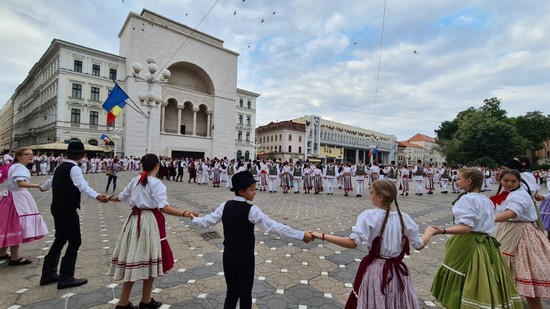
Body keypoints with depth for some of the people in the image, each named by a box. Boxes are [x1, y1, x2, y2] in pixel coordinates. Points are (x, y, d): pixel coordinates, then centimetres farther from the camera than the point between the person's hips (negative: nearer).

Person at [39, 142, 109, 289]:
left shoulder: (60, 167, 10)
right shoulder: (74, 168, -16)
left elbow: (52, 181, 32)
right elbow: (83, 185, -35)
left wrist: (43, 187, 55)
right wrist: (97, 196, -52)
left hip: (57, 208, 9)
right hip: (68, 210, -9)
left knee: (60, 239, 20)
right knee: (75, 241, 1)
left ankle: (48, 273, 31)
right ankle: (66, 278, 7)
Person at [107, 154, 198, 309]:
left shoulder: (135, 180, 6)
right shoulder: (156, 183, -15)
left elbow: (121, 197, 20)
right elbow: (163, 207, -26)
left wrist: (110, 198, 43)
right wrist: (184, 213, -36)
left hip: (135, 220, 7)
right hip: (150, 222, -7)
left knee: (134, 261, 15)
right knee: (149, 260, 9)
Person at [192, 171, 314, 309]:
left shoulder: (225, 206, -5)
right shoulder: (251, 210, -22)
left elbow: (208, 221, 6)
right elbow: (274, 227, -27)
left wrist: (194, 219, 28)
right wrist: (301, 235, -26)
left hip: (228, 255, 6)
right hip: (245, 258, -5)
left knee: (232, 291, 20)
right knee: (245, 293, 15)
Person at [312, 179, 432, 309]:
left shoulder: (369, 216, -18)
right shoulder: (405, 218, -7)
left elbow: (353, 243, -25)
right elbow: (419, 245, 4)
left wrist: (322, 236, -22)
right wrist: (430, 231, 24)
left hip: (374, 271, -3)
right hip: (397, 272, 3)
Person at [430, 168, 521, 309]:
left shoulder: (467, 198, -16)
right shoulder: (487, 200, 9)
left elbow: (466, 227, -25)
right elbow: (486, 224, 15)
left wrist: (443, 231, -34)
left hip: (468, 245, -8)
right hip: (486, 245, 8)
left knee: (464, 283, 4)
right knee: (485, 283, 18)